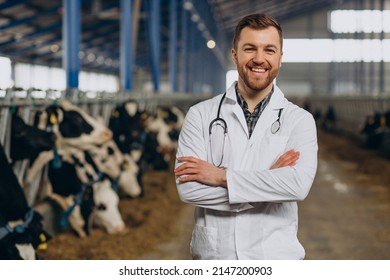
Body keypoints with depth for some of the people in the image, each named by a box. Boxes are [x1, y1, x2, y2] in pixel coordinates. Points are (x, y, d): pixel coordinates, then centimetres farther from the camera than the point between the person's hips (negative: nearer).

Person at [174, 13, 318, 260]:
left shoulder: (299, 120, -3)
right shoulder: (201, 115, -2)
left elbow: (299, 185, -20)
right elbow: (188, 188, -14)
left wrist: (221, 176, -17)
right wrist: (269, 181, -16)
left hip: (275, 255, 0)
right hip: (212, 253, 0)